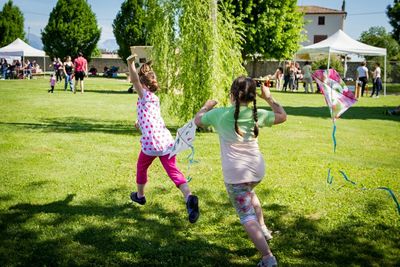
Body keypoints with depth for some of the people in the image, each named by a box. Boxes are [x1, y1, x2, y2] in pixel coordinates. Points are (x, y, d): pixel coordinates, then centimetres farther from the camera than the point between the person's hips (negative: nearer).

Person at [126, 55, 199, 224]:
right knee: (173, 171, -4)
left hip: (151, 142, -6)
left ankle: (140, 195, 39)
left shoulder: (144, 95, 0)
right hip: (166, 140, 6)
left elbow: (134, 80, -20)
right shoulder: (155, 98, 22)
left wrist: (130, 64, -29)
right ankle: (189, 197, -27)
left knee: (141, 168, 21)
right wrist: (140, 122, 55)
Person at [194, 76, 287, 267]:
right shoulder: (257, 114, 0)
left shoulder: (219, 114, -6)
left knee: (247, 217, -4)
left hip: (235, 174, -5)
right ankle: (263, 229, 41)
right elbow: (282, 116, 16)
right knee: (249, 192, 38)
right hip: (257, 170, 5)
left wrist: (206, 106, 30)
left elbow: (197, 121, 12)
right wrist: (269, 98, 21)